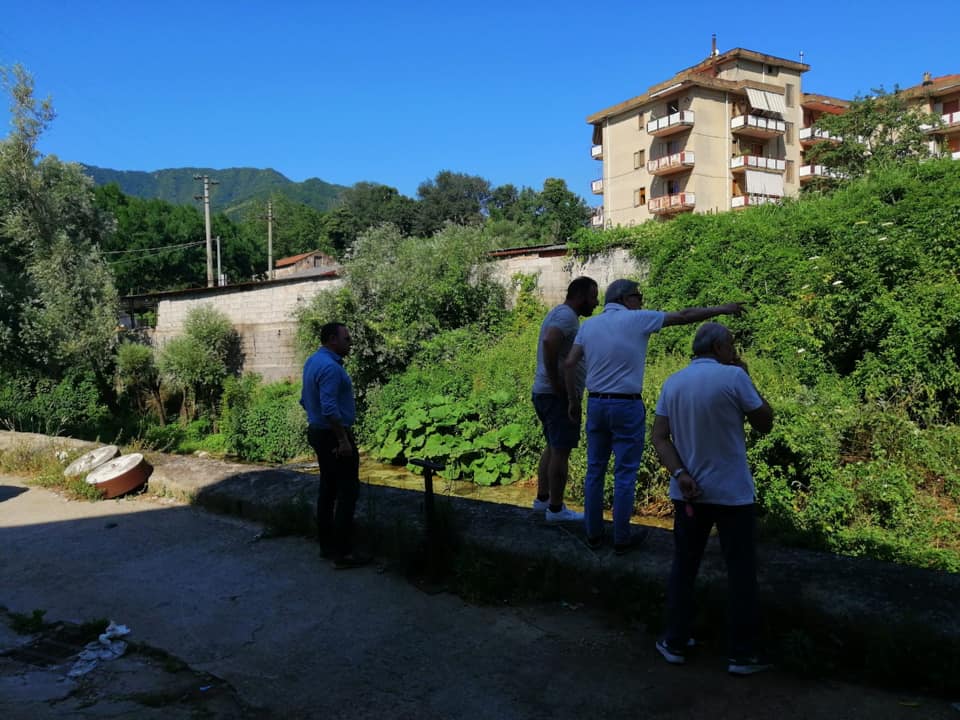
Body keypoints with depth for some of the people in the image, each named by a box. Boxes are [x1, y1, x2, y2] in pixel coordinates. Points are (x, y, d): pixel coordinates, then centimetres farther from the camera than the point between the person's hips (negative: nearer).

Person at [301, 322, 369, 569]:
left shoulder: (312, 361, 11)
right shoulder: (330, 367, -21)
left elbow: (305, 400, 18)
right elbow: (329, 408, -28)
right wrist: (343, 440, -24)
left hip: (317, 431, 10)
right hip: (334, 436, -10)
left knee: (328, 490, 15)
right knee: (347, 492, -6)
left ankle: (326, 545, 22)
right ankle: (343, 553, -4)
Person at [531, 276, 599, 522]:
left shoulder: (560, 313, 17)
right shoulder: (567, 315, -15)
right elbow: (550, 342, -33)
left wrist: (555, 384, 12)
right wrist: (556, 383, -25)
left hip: (544, 392, 10)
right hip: (559, 395, -10)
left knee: (553, 447, 19)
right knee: (561, 451, -2)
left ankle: (543, 498, 28)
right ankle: (555, 509, 6)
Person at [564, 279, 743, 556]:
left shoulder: (588, 324, 5)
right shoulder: (637, 319, -7)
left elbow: (569, 363, 0)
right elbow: (684, 316, -2)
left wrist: (572, 399, 8)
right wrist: (723, 309, 8)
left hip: (596, 404, 5)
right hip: (626, 406, -5)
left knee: (595, 470, 13)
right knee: (625, 474, 4)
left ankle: (593, 533, 20)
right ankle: (621, 539, 12)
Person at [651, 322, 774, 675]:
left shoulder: (672, 383, 2)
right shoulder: (733, 377, -13)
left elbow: (660, 437, -4)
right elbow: (765, 423, -4)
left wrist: (680, 475, -13)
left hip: (689, 492, 4)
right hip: (733, 494, -4)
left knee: (683, 569, 15)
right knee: (741, 575, 8)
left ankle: (675, 643, 22)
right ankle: (743, 656, 16)